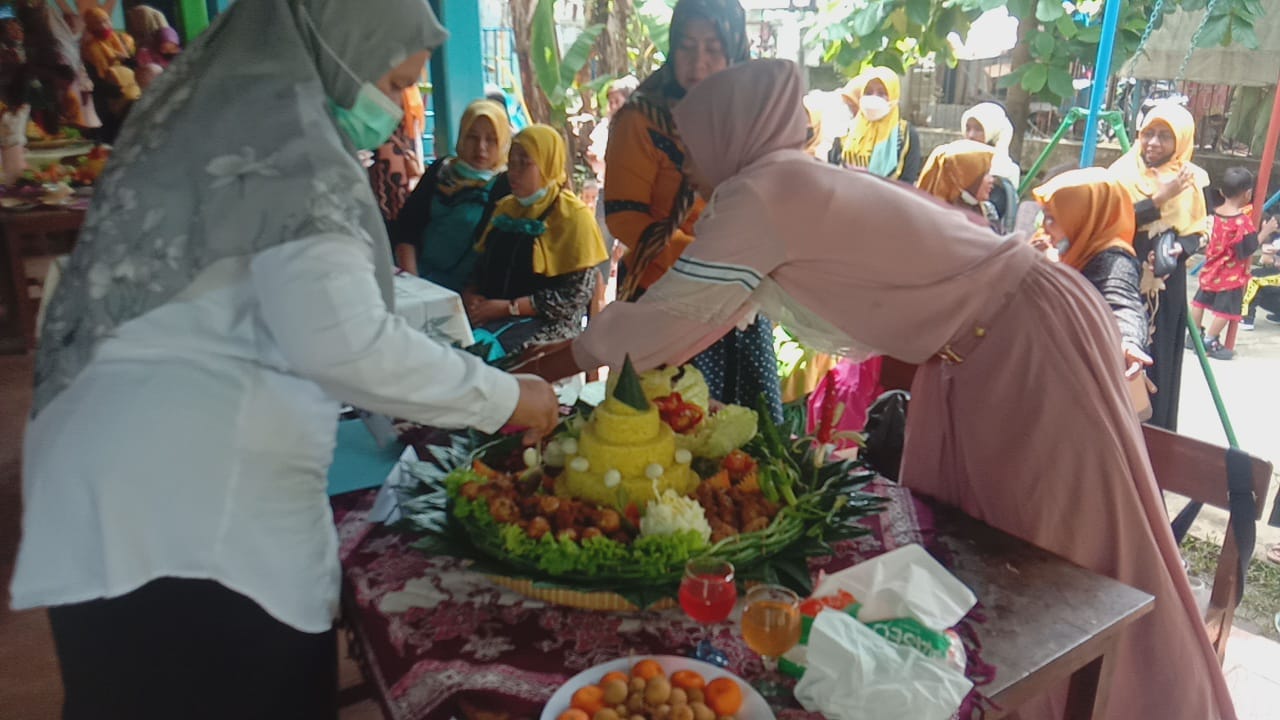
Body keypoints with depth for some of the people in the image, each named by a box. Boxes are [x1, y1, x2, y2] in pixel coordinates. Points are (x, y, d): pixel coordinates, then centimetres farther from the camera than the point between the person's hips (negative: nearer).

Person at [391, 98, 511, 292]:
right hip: (418, 273, 4)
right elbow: (406, 225, 8)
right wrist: (410, 280, -4)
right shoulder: (441, 169, 12)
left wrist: (472, 293, -17)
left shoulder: (506, 186, -1)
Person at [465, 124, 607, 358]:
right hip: (490, 314, 6)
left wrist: (508, 307, -15)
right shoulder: (504, 208, 16)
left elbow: (574, 297, -11)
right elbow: (484, 264, 20)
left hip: (546, 324, -6)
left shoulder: (573, 215, -5)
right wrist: (470, 295, -2)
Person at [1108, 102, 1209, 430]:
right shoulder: (1124, 172, -5)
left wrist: (1179, 249, -11)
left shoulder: (1191, 180, 4)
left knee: (1158, 366, 7)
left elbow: (1198, 231, 9)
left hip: (1167, 288, 3)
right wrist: (1159, 199, -21)